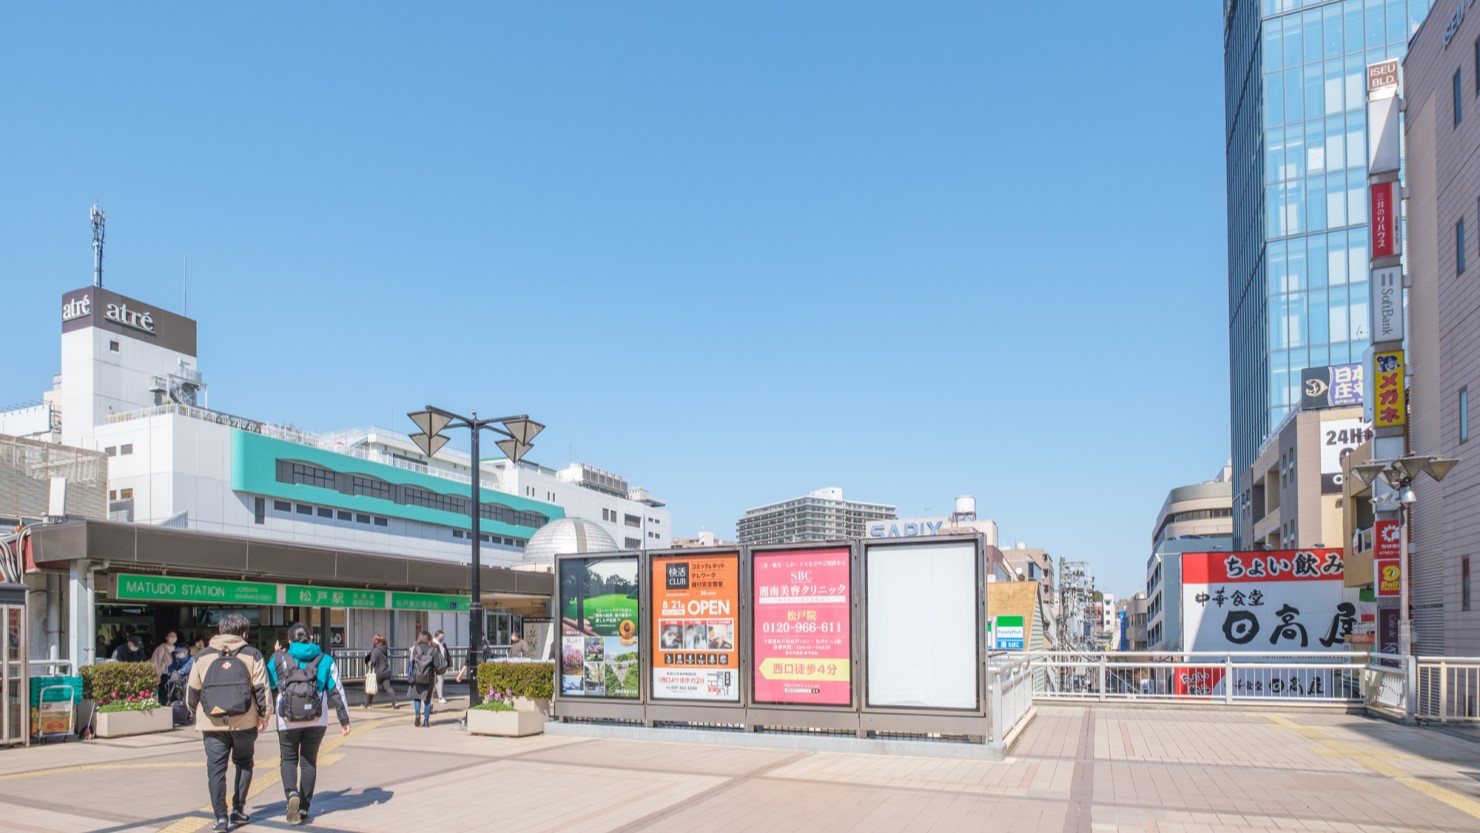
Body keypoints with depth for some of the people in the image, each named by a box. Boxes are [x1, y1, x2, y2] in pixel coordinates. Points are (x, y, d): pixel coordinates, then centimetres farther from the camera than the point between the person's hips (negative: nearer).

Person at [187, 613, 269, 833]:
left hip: (212, 723, 1)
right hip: (244, 722, 0)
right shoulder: (252, 655, 0)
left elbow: (192, 690, 8)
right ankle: (238, 809, 15)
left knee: (216, 769, 5)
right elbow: (261, 688, -4)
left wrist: (196, 713, 25)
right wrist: (263, 715, 7)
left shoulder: (204, 656, 5)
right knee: (244, 764, 18)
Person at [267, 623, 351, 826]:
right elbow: (337, 691, 1)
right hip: (316, 720, 1)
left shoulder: (279, 659, 2)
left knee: (288, 759, 15)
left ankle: (291, 793, -12)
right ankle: (304, 809, 14)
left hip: (289, 720, -1)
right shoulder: (324, 660, 4)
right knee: (309, 762, 13)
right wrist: (344, 720, 5)